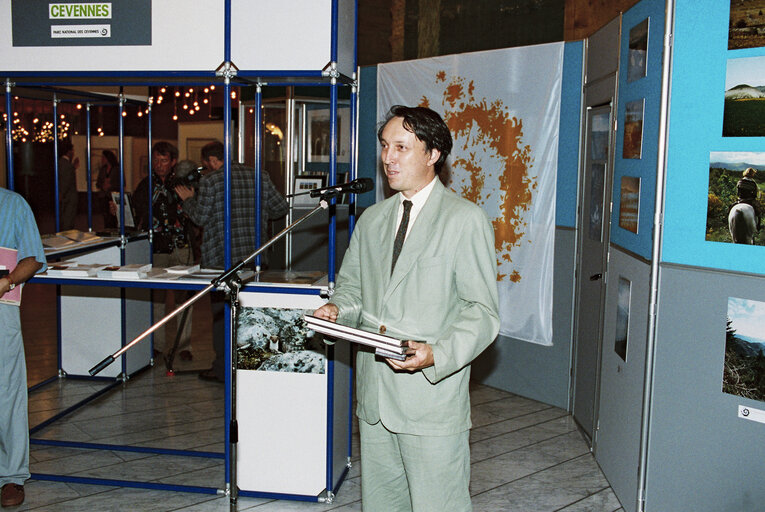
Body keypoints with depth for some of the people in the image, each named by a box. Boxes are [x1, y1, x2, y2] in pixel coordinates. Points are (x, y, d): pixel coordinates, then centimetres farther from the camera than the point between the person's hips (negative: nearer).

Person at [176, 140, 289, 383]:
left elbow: (200, 217, -4)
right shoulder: (259, 176, 6)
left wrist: (188, 200, 13)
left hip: (220, 256, -5)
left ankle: (223, 368, 10)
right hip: (253, 254, 5)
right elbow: (281, 207, 6)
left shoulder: (210, 181, -7)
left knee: (220, 311, 5)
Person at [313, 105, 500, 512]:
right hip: (374, 399, 6)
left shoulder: (466, 220, -6)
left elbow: (482, 311, -9)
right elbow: (352, 283, 23)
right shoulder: (371, 219, 14)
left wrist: (437, 355, -24)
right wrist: (337, 309, 0)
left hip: (432, 400, -6)